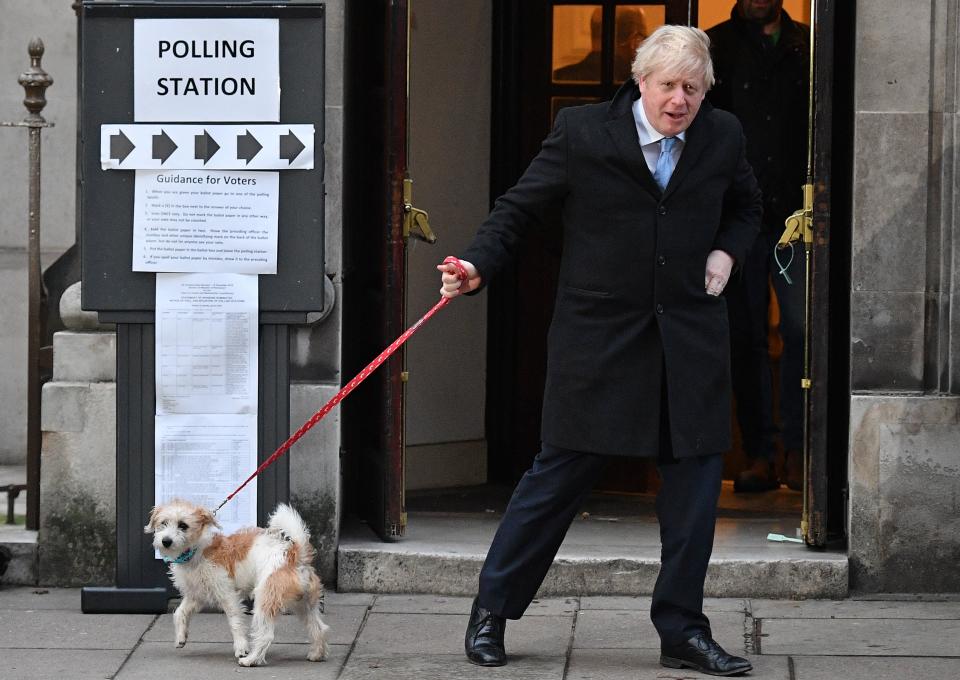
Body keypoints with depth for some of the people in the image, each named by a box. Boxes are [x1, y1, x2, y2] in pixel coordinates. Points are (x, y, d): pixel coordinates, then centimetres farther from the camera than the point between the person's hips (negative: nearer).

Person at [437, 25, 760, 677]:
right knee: (559, 474, 1)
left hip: (691, 337, 4)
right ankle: (492, 611, 14)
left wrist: (726, 252, 5)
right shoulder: (583, 132, -5)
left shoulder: (723, 136, 5)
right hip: (600, 335, -4)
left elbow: (746, 206, 24)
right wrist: (477, 266, -16)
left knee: (696, 477, 3)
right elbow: (520, 208, -2)